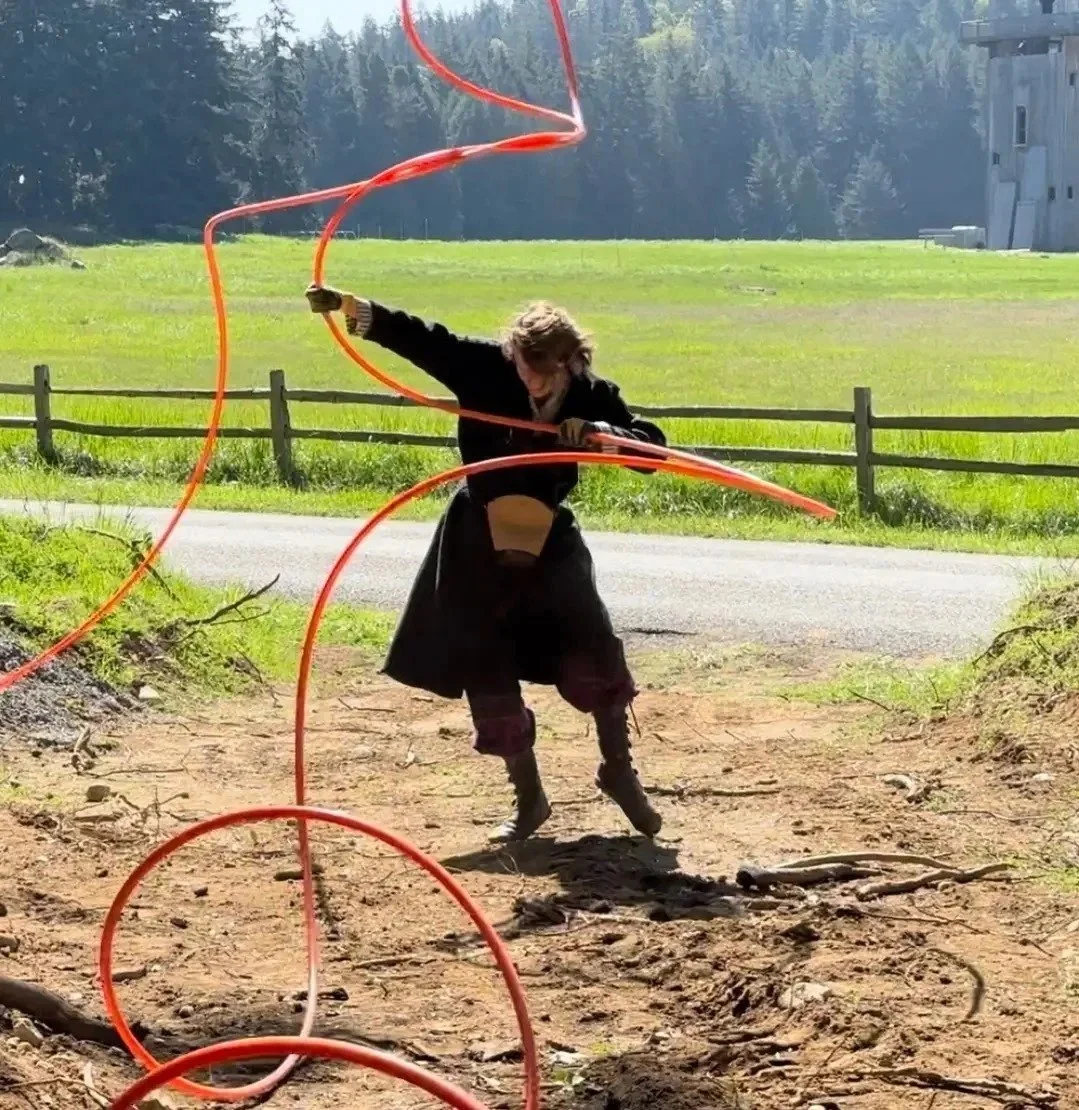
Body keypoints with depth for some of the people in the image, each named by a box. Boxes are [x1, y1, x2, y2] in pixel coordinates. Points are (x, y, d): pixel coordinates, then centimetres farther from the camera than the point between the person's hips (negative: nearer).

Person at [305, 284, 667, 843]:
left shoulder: (592, 396, -11)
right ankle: (529, 797, 19)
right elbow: (419, 337, -18)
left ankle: (619, 771, 11)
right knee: (487, 672, 4)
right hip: (478, 542, 0)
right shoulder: (485, 366, -13)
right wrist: (350, 307, -28)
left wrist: (601, 434, -30)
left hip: (550, 539, 0)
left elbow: (653, 447, -12)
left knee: (596, 655, -11)